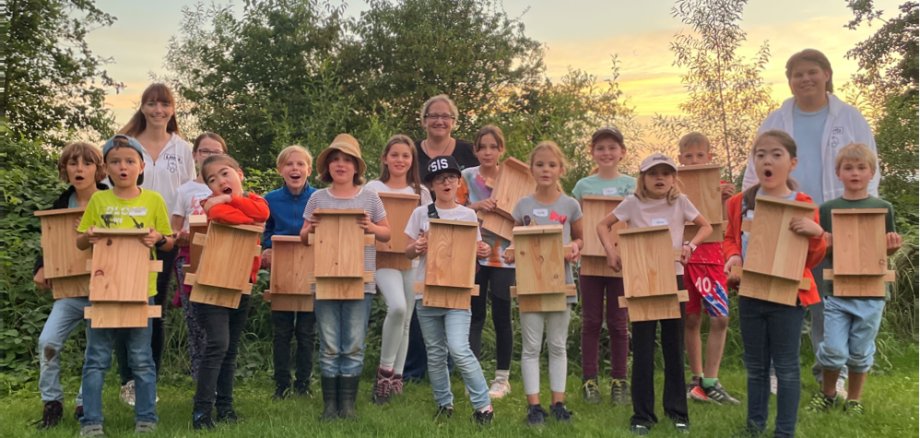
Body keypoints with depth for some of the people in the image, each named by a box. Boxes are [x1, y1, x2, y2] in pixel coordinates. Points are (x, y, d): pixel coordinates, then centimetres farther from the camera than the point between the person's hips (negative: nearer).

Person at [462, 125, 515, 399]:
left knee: (501, 317, 5)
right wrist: (476, 206, -19)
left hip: (503, 255, 0)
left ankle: (502, 378, 16)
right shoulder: (467, 177, 3)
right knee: (475, 315, 4)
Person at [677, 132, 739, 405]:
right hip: (683, 257, 0)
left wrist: (726, 201, -15)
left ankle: (710, 382, 0)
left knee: (720, 318, -7)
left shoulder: (719, 187, 6)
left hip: (711, 257, 0)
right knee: (691, 320, 6)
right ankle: (696, 378, 19)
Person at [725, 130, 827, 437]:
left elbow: (811, 261, -5)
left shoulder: (802, 205, -8)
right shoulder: (741, 202, -1)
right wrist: (733, 257, -7)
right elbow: (730, 239, 14)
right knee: (755, 366, 15)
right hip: (750, 294, 3)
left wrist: (816, 234, -24)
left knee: (786, 368, 5)